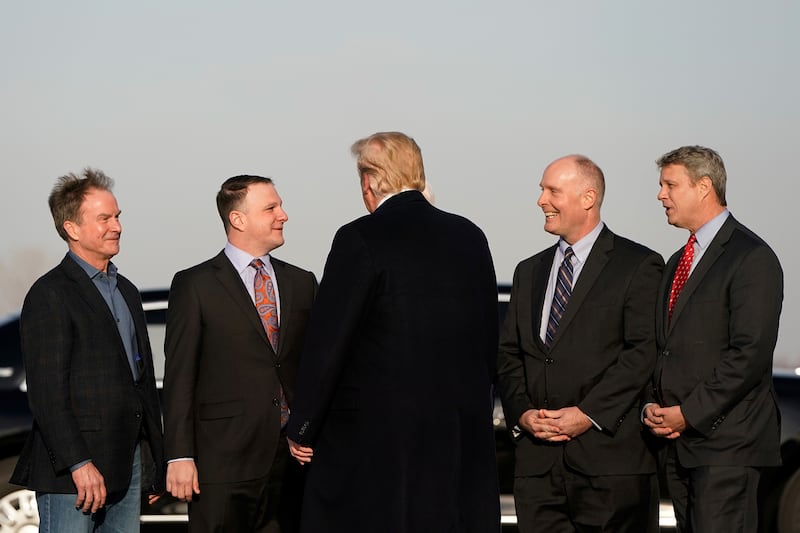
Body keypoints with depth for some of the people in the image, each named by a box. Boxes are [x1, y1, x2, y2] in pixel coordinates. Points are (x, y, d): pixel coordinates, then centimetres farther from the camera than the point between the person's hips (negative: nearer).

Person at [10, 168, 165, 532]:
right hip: (72, 472, -8)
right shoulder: (49, 294, -8)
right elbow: (46, 391, -15)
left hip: (129, 465, 8)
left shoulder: (127, 292, 18)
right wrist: (78, 464, -21)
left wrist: (155, 461, 18)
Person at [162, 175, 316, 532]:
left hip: (292, 461, 4)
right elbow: (179, 378, -3)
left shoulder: (301, 283, 15)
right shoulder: (194, 286, 1)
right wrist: (179, 457, -10)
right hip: (224, 461, -4)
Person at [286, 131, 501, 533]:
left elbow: (327, 343, -10)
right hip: (463, 436, 6)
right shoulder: (470, 237, 8)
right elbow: (489, 339, 13)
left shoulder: (360, 240, -10)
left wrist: (302, 429, -2)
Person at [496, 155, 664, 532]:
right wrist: (522, 412, -1)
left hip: (609, 455, -5)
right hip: (537, 461, 5)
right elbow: (508, 353, 17)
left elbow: (645, 351, -9)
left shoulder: (638, 266, 0)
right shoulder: (529, 272, 20)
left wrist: (589, 413, -14)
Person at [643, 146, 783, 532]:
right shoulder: (678, 262, 20)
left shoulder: (751, 258, -8)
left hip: (726, 442, -8)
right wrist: (654, 405, 4)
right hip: (680, 442, 8)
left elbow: (751, 352, -16)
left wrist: (689, 413, -15)